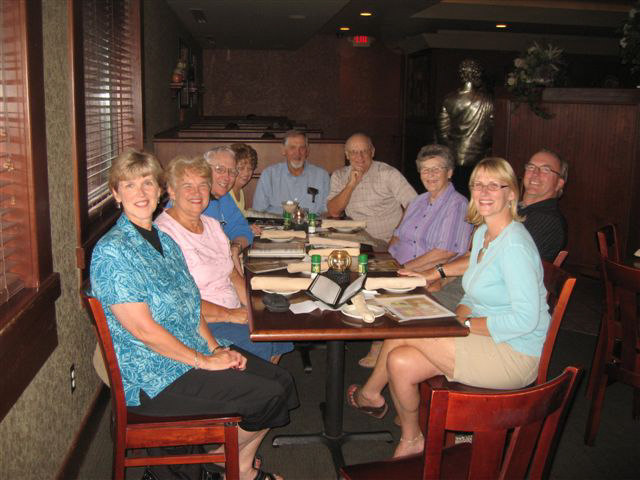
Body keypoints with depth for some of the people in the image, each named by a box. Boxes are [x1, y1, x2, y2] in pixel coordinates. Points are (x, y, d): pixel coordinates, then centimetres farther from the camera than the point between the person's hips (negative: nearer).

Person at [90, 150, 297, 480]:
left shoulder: (165, 241, 11)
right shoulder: (111, 251, -17)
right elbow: (142, 329, -21)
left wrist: (215, 347, 0)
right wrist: (204, 361, -16)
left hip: (196, 352, 9)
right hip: (153, 377, -8)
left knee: (281, 381, 0)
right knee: (268, 395, -14)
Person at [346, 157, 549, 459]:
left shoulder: (514, 245, -21)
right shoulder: (482, 234, 10)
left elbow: (526, 318, -25)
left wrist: (463, 323, -18)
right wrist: (455, 318, -1)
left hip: (513, 355, -8)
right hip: (485, 340, 8)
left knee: (402, 331, -15)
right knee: (400, 363, -8)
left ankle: (370, 394, 14)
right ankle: (411, 441, 15)